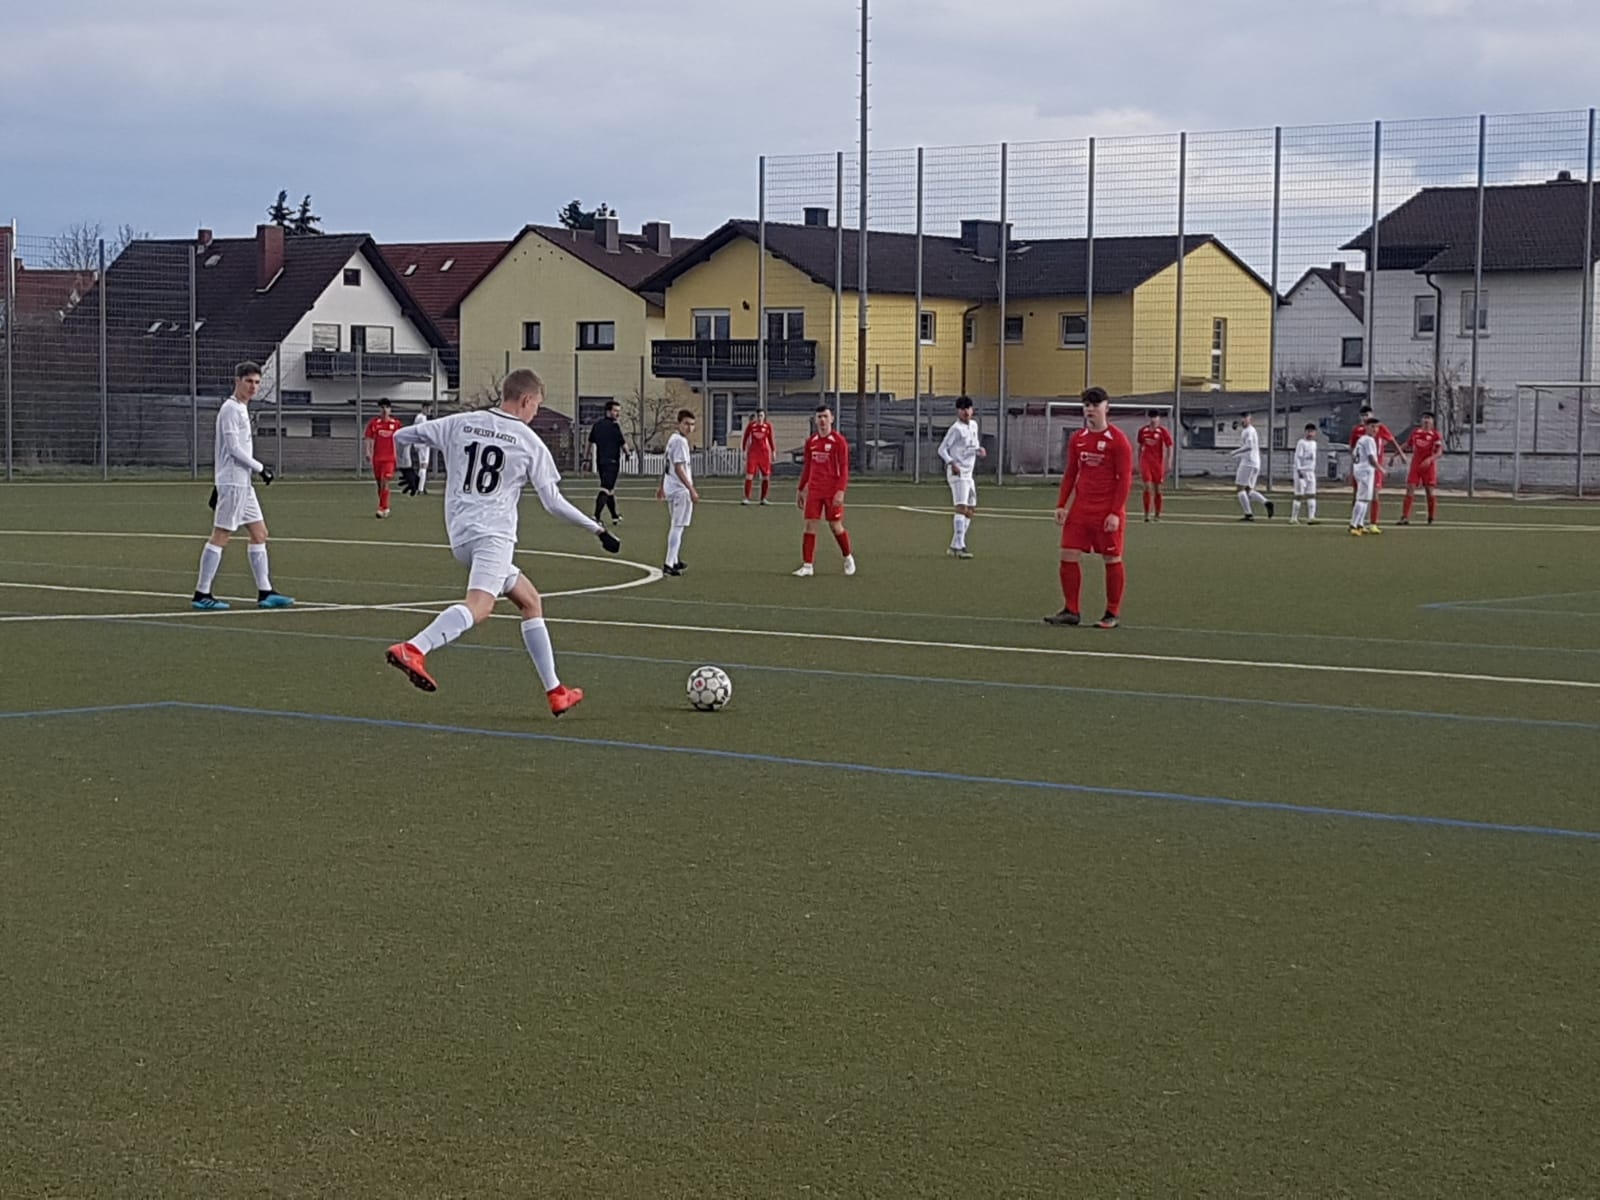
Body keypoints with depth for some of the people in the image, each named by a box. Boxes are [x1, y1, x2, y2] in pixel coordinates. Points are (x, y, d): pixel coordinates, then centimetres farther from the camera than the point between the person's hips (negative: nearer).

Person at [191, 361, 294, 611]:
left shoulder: (241, 409, 18)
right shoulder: (230, 408, -12)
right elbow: (234, 447, -17)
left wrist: (218, 485, 22)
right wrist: (260, 468, -12)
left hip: (242, 483, 10)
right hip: (232, 482, -10)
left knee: (260, 533, 9)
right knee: (220, 536, -8)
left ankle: (265, 592, 11)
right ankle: (202, 594, -5)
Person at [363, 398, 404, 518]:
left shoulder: (396, 423, 2)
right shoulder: (373, 423, 2)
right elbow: (367, 439, -1)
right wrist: (367, 453, -13)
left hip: (390, 457, -2)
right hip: (376, 457, 2)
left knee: (385, 482, -15)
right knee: (379, 484, 9)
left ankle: (382, 508, -13)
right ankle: (385, 507, 24)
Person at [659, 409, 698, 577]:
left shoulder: (672, 439, 14)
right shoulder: (680, 441, -16)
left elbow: (668, 466, 22)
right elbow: (679, 469, -21)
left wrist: (662, 486, 30)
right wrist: (692, 490, -23)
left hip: (670, 488, 10)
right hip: (681, 490, -10)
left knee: (674, 526, 19)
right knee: (678, 527, -8)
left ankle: (674, 561, 28)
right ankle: (669, 564, -11)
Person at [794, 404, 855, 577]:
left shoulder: (839, 441, -7)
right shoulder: (811, 442, 8)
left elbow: (844, 469, -10)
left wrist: (840, 491, -20)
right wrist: (800, 490, 16)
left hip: (832, 492, -4)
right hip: (814, 490, 4)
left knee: (835, 526, 3)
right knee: (810, 525, -3)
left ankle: (848, 558, 25)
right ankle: (807, 565, -1)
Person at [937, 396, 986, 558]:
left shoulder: (974, 425, 14)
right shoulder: (956, 428, -10)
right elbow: (942, 449, -11)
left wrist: (979, 450, 2)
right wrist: (951, 463, -26)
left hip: (968, 474, 9)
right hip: (957, 472, -9)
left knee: (971, 511, 11)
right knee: (962, 508, -19)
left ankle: (955, 546, 19)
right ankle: (959, 546, -25)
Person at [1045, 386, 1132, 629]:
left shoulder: (1118, 440, -7)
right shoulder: (1077, 439, 10)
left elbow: (1125, 479, -9)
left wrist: (1115, 512, -15)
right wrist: (1062, 505, 8)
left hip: (1108, 512, -5)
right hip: (1080, 507, 5)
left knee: (1112, 560, 2)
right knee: (1069, 556, -1)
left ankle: (1112, 615, 10)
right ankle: (1070, 611, 9)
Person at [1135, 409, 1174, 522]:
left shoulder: (1163, 431, -5)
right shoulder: (1142, 430, 4)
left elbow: (1169, 447, -4)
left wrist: (1168, 462, -12)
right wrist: (1138, 462, 17)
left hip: (1158, 462, -1)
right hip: (1145, 461, 1)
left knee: (1157, 488, 6)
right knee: (1147, 486, -11)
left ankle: (1158, 514, 19)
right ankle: (1146, 514, -7)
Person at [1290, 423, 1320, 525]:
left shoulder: (1314, 443, 14)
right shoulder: (1301, 442, -8)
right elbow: (1297, 457, -13)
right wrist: (1299, 470, -21)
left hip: (1311, 472, 7)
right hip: (1301, 471, -7)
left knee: (1311, 495, 1)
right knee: (1299, 495, -5)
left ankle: (1311, 517, -1)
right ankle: (1294, 518, 0)